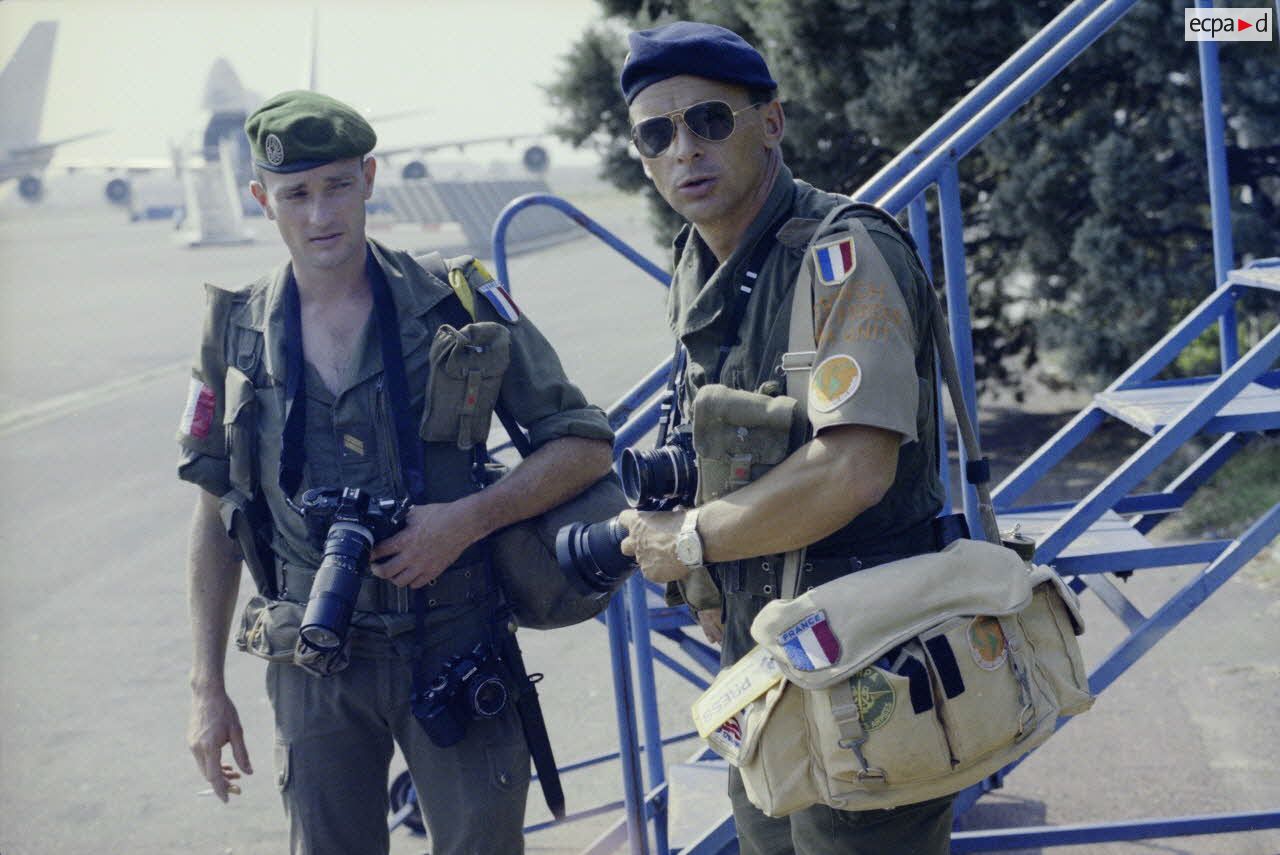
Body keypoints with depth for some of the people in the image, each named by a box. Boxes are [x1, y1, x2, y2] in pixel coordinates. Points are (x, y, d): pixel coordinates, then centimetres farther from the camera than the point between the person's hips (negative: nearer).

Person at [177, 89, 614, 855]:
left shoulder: (457, 306, -4)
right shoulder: (237, 336, 3)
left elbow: (585, 444, -1)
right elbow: (217, 517, 9)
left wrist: (469, 518, -16)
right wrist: (207, 687, 7)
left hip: (454, 648, -1)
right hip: (315, 667, 2)